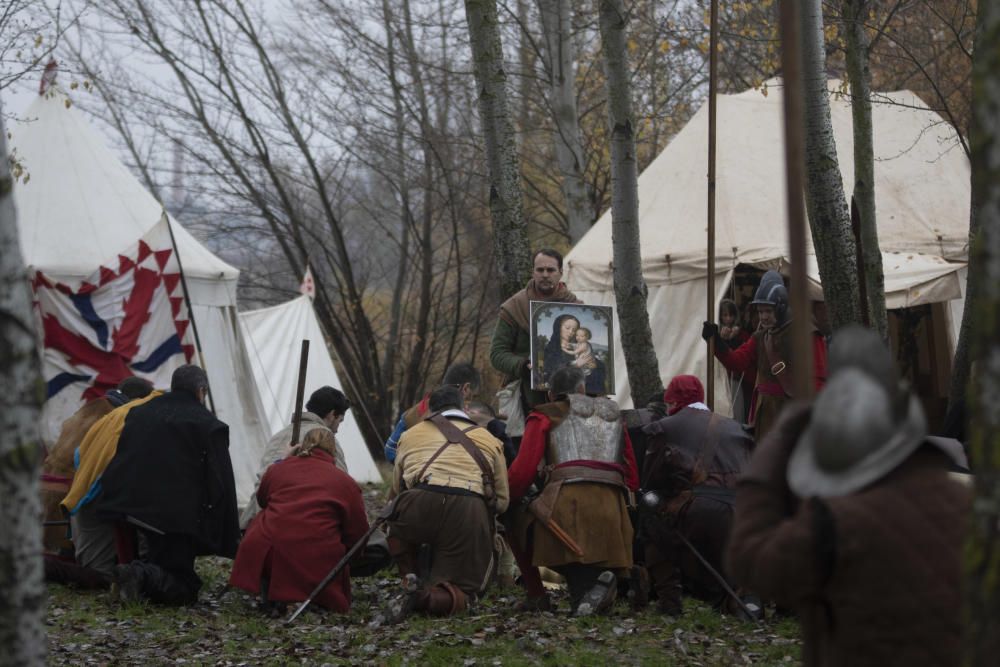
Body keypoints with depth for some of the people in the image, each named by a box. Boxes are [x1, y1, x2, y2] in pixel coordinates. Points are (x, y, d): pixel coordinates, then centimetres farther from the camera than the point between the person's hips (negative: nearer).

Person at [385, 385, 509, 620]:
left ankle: (411, 580, 12)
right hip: (470, 514, 0)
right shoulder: (489, 440, 26)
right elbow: (502, 500, 26)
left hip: (417, 509, 1)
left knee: (396, 526, 35)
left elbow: (396, 490, 30)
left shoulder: (410, 435, 26)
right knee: (462, 589, 12)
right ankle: (426, 598, -20)